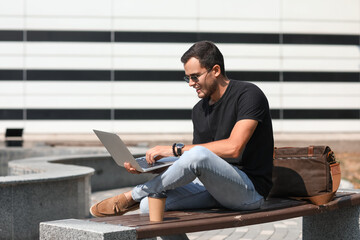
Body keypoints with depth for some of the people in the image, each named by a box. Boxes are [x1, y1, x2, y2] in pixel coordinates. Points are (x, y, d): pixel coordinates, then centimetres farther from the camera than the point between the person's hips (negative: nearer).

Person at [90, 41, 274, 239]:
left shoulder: (248, 94, -9)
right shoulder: (199, 110, 14)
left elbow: (233, 148, -23)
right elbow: (189, 166, 13)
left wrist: (175, 149, -21)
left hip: (250, 189, -7)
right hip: (213, 188, 7)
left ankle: (131, 197, -14)